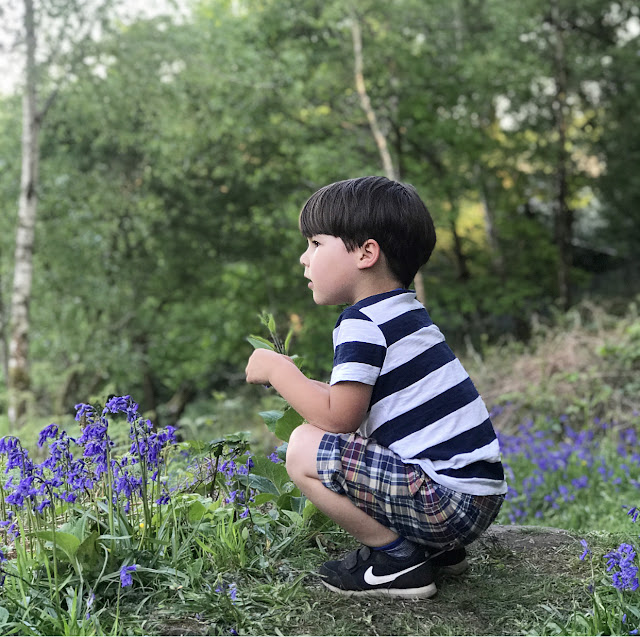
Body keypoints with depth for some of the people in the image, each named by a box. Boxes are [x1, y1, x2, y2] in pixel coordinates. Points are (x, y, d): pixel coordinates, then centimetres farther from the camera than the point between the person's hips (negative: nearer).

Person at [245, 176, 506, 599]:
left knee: (306, 448, -12)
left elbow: (339, 416, -17)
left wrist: (276, 370, -4)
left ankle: (397, 558, -3)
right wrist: (297, 382, 15)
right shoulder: (407, 311, 16)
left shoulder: (363, 323, -13)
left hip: (447, 499, -10)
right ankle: (439, 549, 19)